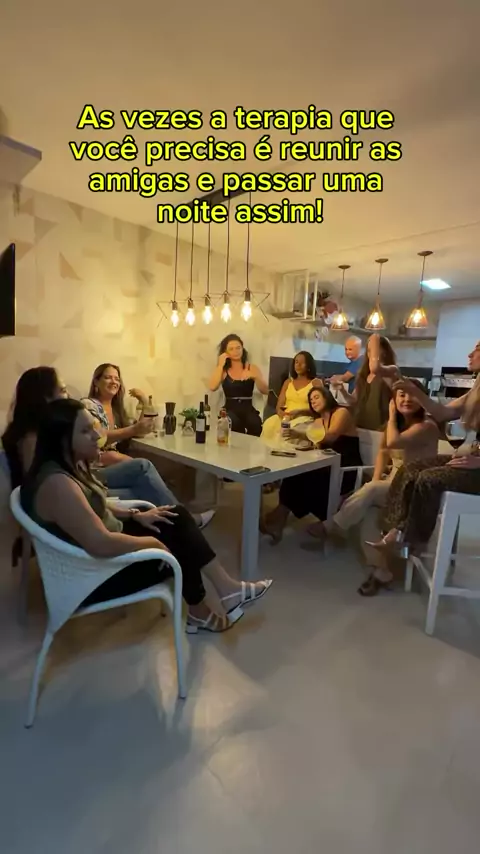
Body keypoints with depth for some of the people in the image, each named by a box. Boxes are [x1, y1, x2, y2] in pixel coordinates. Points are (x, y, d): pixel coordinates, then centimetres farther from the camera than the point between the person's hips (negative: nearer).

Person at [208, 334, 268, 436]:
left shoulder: (252, 368, 10)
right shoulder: (223, 370, 11)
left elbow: (265, 391, -1)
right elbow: (212, 387, -9)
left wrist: (254, 376, -18)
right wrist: (221, 365, -5)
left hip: (248, 408, 1)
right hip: (230, 409, 0)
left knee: (255, 424, -33)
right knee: (233, 423, -35)